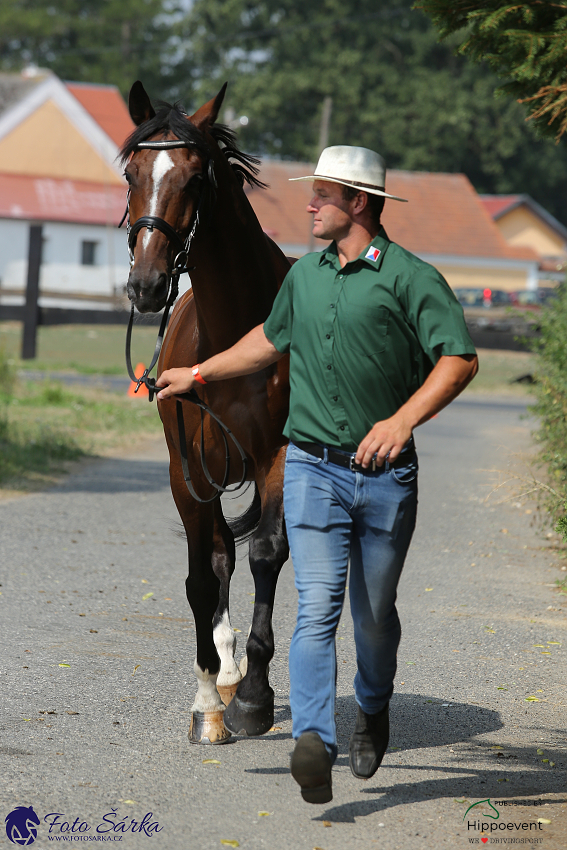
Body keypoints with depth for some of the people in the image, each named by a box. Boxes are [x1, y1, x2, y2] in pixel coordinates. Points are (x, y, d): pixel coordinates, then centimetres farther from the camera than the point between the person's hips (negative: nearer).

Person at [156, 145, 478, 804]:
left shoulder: (409, 277, -8)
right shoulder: (303, 276, 11)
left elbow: (459, 360, -15)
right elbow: (271, 338, 30)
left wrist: (403, 420, -27)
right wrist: (199, 373, 35)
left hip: (386, 475, -3)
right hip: (312, 469, 3)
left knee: (375, 613, 12)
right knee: (317, 607, -12)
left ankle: (373, 709, 39)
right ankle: (313, 742, -23)